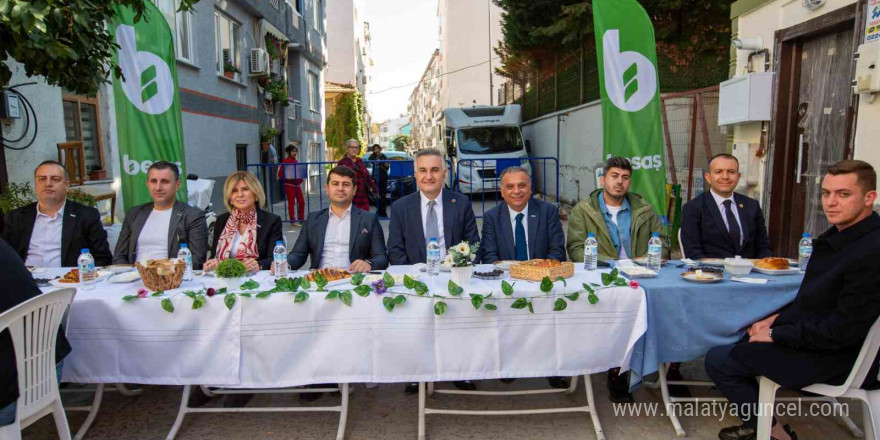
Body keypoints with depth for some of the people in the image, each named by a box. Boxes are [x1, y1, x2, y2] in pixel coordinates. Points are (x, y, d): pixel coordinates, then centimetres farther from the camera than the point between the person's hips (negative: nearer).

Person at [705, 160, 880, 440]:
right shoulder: (840, 234, 4)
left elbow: (843, 330, -25)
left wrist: (776, 334, -16)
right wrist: (776, 319, 4)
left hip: (835, 356, -10)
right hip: (810, 333, 10)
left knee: (717, 360, -7)